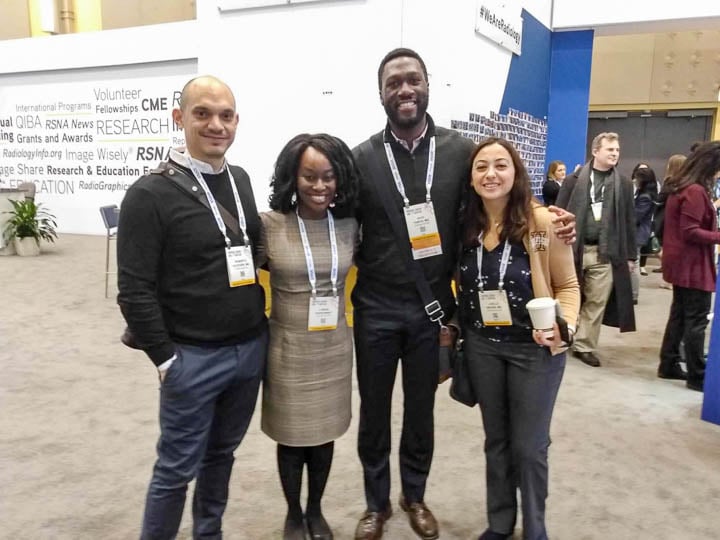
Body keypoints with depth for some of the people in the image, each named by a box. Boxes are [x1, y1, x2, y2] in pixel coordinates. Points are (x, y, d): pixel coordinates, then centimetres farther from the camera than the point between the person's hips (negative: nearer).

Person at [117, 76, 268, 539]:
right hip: (194, 357, -6)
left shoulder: (241, 180, 7)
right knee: (178, 468, 7)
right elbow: (135, 290, -13)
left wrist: (262, 323, 13)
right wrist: (165, 358, -12)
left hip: (252, 348, 6)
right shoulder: (151, 193, -12)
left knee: (222, 454, 20)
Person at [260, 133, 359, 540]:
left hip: (334, 348, 3)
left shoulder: (349, 225, -3)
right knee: (291, 436, 14)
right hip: (288, 349, -2)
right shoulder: (269, 225, -13)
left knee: (324, 434, 17)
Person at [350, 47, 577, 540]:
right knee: (374, 411, 13)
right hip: (376, 309, 0)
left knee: (421, 409, 17)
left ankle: (415, 496, 40)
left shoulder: (461, 150, -2)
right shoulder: (362, 157, -4)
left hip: (432, 307, 1)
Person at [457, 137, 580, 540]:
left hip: (535, 348, -4)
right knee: (496, 440, 18)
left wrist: (564, 329, -23)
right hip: (482, 345, 4)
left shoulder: (542, 221, -17)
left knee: (529, 445, 9)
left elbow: (568, 286, -8)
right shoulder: (466, 225, -5)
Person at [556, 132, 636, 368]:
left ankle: (584, 346, 16)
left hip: (606, 253, 2)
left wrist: (631, 255, 5)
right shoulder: (574, 180, 2)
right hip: (573, 249, -1)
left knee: (596, 303, 4)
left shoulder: (624, 184, 8)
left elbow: (629, 222, 8)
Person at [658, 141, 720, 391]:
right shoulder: (696, 191, -19)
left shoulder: (680, 187, 11)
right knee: (696, 320, -3)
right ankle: (697, 376, 5)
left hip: (682, 264, 10)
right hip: (693, 266, -10)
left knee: (679, 315, 15)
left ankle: (669, 365, 22)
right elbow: (690, 232, -22)